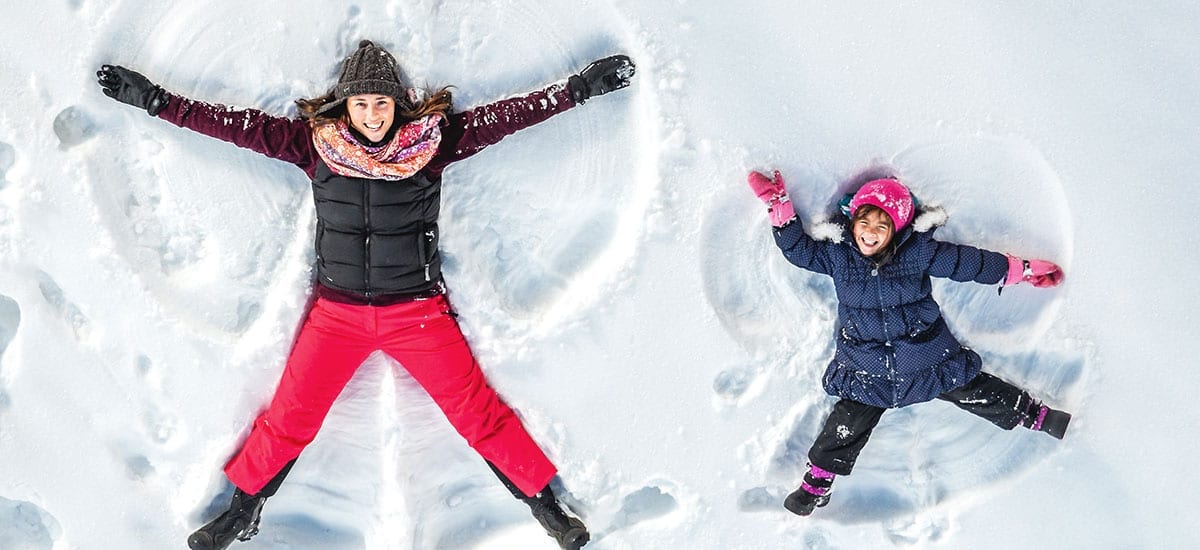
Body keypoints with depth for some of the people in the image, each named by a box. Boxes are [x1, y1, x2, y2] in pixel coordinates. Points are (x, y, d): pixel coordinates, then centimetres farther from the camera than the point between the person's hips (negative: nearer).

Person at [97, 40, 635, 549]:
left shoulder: (433, 138, -7)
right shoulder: (316, 141, -4)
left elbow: (506, 115, -7)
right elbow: (242, 126, -1)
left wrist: (581, 87, -10)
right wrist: (155, 100, -1)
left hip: (418, 312, -1)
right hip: (337, 313, 2)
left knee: (477, 412, 3)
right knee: (288, 418, 10)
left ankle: (545, 504, 18)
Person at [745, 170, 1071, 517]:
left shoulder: (918, 251, -9)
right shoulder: (837, 255, -5)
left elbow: (969, 262, -2)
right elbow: (798, 248, 2)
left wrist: (1025, 269, 2)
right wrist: (779, 206, -9)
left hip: (928, 360, 0)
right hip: (865, 371, 0)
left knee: (975, 392, 6)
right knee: (846, 427, -5)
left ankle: (1039, 416, 25)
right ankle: (817, 481, 10)